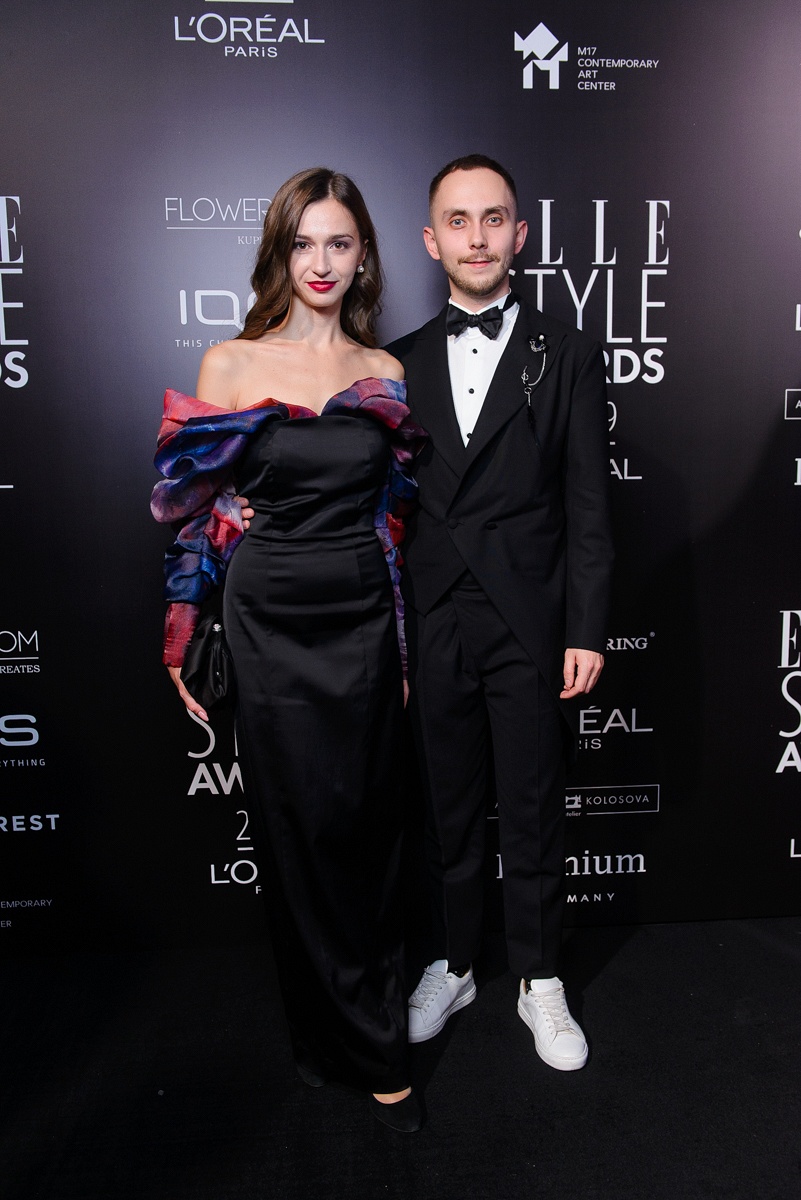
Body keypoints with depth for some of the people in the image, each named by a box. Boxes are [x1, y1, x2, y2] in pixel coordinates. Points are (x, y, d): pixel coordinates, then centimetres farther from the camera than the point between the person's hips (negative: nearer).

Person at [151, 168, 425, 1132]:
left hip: (365, 619, 2)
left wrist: (409, 643, 8)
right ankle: (371, 1051, 28)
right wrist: (182, 641, 0)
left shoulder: (385, 372, 6)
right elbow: (198, 510, 2)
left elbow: (396, 513, 10)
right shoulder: (230, 364, -1)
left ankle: (348, 1030, 33)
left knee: (366, 828, 9)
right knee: (308, 834, 6)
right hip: (273, 625, -2)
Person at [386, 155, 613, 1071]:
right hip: (431, 632, 2)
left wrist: (587, 633, -7)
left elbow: (587, 509, -1)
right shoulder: (400, 364, 8)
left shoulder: (567, 358, 2)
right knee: (448, 812, 15)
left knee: (533, 818, 10)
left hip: (531, 630, -2)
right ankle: (452, 967, 36)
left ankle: (538, 982, 31)